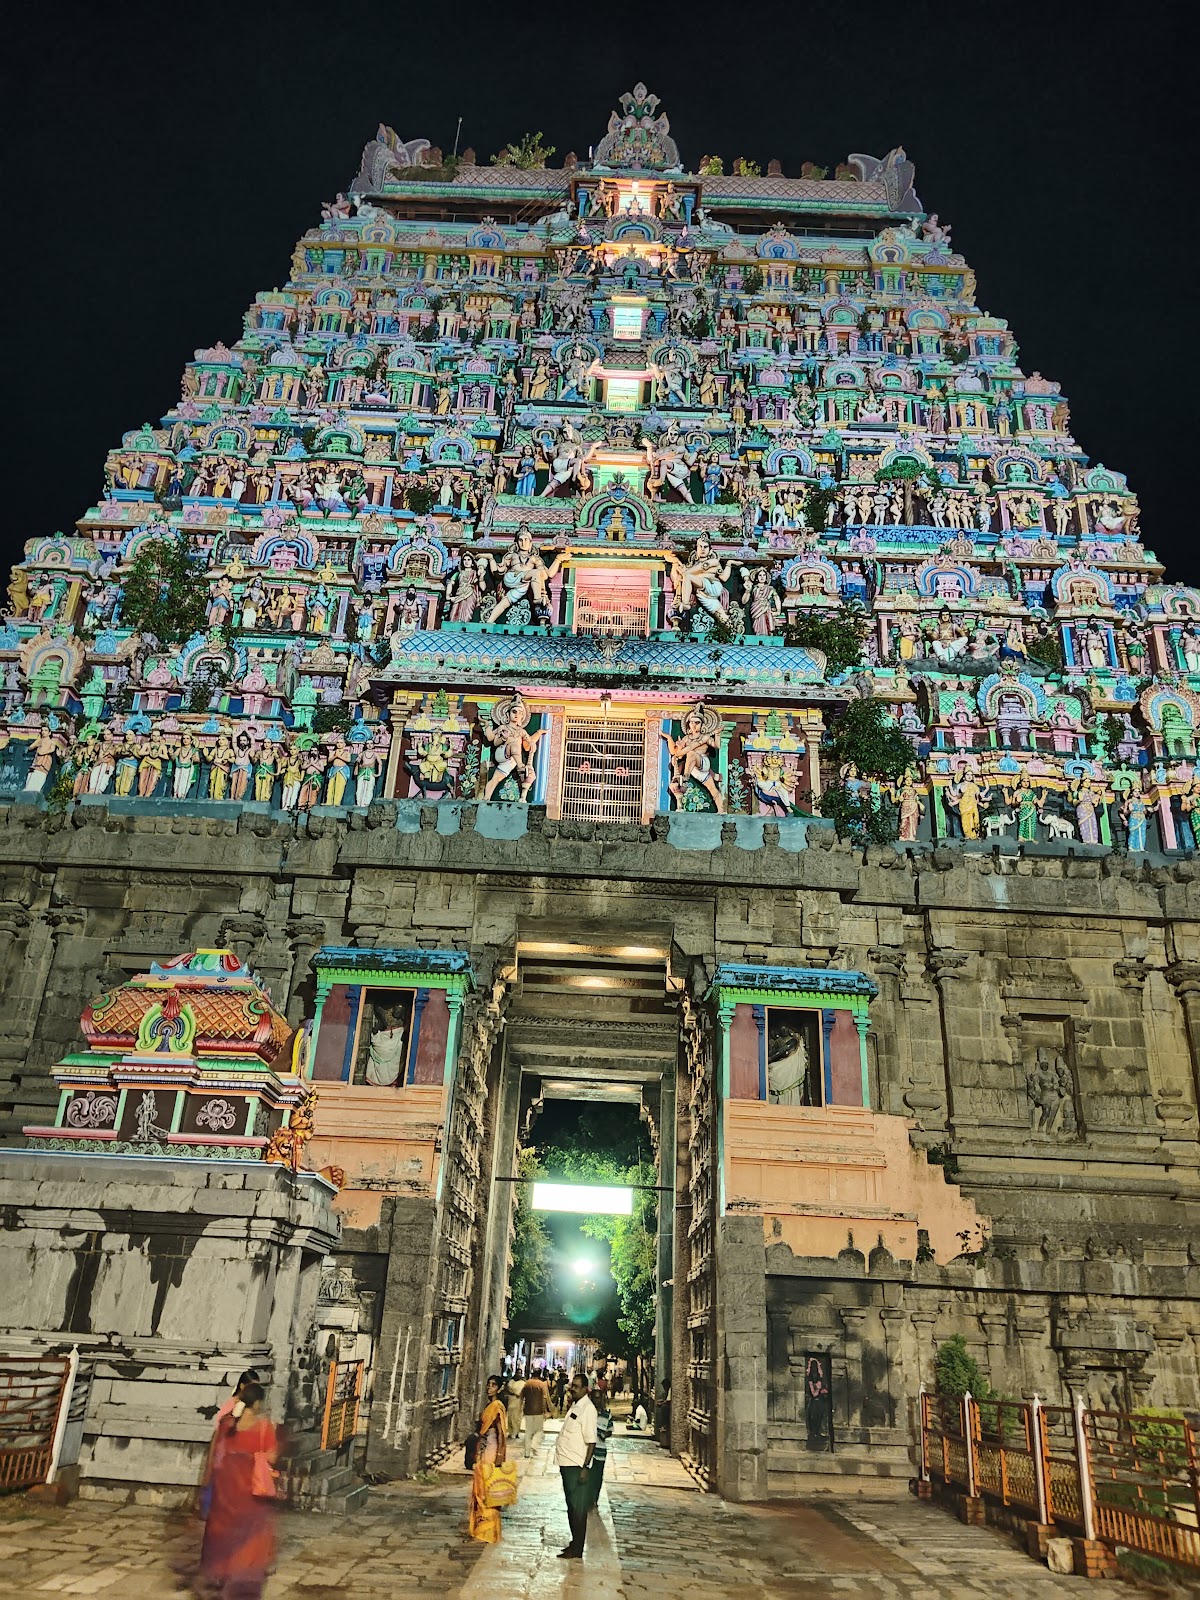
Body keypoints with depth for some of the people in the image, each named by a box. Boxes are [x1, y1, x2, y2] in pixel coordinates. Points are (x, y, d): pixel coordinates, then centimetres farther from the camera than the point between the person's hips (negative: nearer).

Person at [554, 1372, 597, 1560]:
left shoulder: (587, 1409, -17)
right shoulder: (574, 1406, 11)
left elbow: (591, 1442, -19)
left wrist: (585, 1467, -22)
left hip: (577, 1466, -9)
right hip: (567, 1463, 9)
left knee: (578, 1509, -2)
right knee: (571, 1507, 18)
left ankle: (577, 1552, 4)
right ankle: (575, 1543, 29)